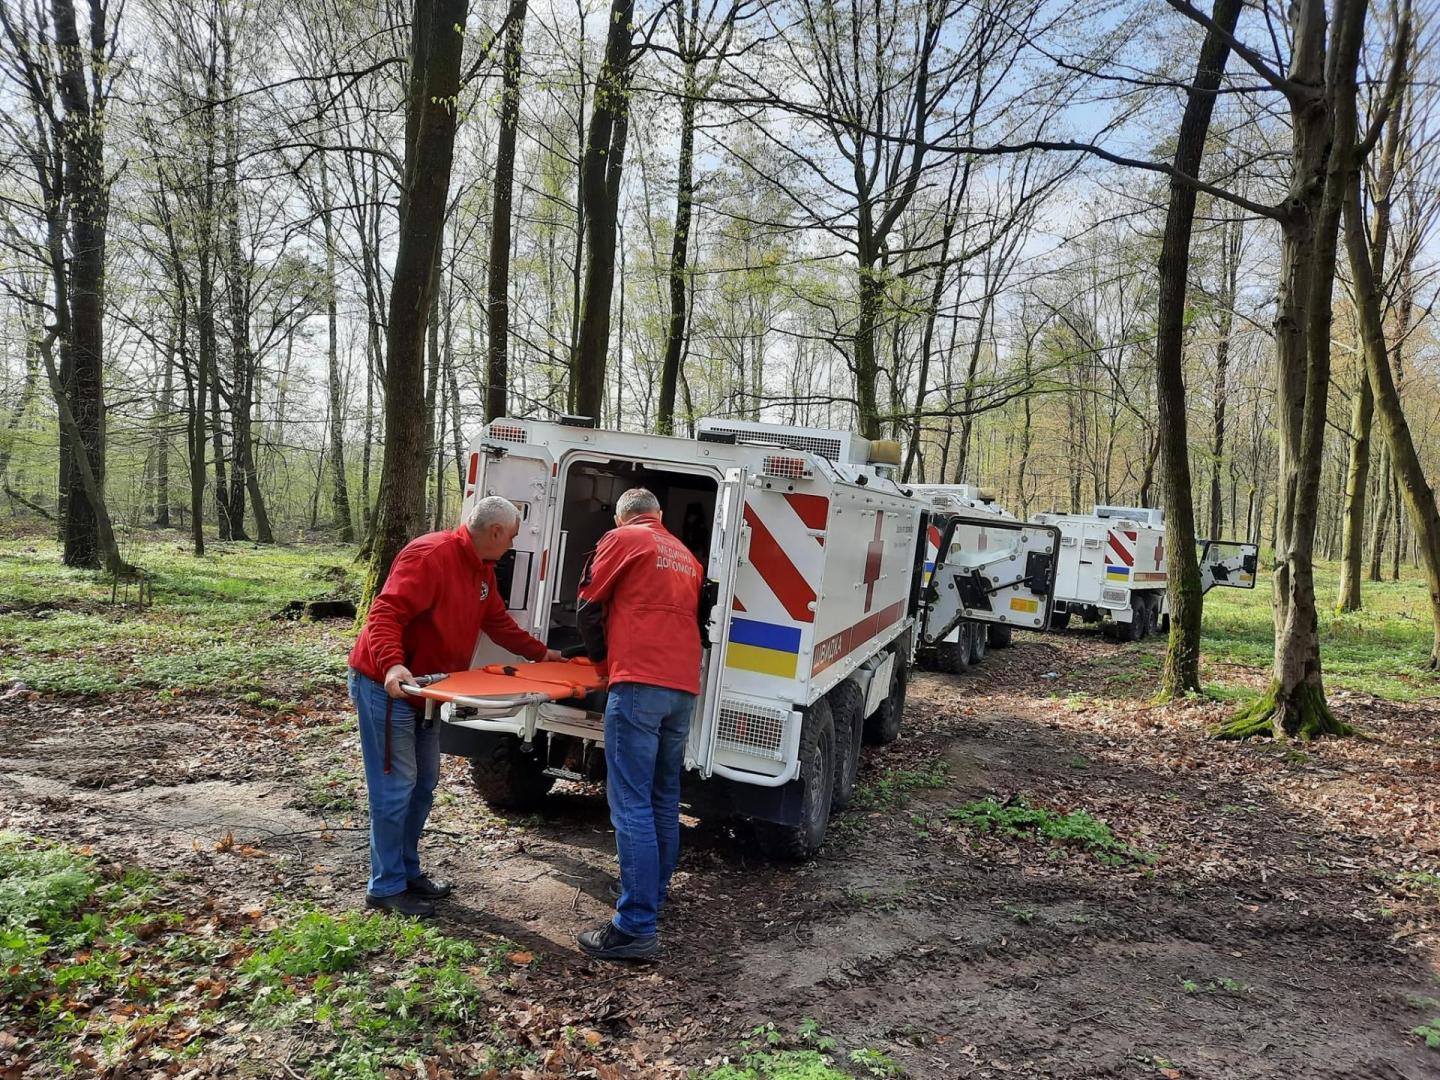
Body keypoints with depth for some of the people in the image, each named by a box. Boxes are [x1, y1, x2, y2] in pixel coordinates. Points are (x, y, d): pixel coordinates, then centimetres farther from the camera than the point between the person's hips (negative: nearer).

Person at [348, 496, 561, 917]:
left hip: (424, 689, 10)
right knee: (396, 785, -5)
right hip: (385, 685, -10)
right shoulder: (429, 555, -23)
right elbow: (385, 614, -30)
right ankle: (386, 887, 8)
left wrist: (541, 652, 23)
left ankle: (407, 871, 28)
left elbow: (499, 622, 20)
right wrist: (393, 664, -44)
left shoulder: (482, 570, 8)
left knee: (424, 782, 14)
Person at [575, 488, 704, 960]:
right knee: (664, 799, 16)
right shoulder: (687, 557, 24)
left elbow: (589, 607, 6)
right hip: (683, 687, 7)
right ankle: (653, 896, 27)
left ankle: (636, 927, -9)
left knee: (631, 803, -8)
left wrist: (601, 659, 21)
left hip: (639, 683, -7)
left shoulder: (621, 539, 5)